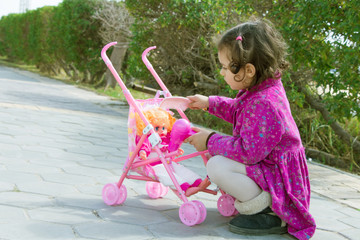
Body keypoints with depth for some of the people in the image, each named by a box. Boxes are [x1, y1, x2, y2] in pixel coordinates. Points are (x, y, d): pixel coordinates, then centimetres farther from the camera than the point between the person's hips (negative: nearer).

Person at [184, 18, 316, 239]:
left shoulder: (264, 104, -32)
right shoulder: (262, 90, 1)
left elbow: (249, 151, -30)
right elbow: (238, 110, 24)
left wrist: (210, 141, -20)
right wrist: (209, 103, 18)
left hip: (277, 175, -11)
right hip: (266, 162, 11)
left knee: (217, 167, -26)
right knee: (214, 154, 17)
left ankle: (271, 214, -12)